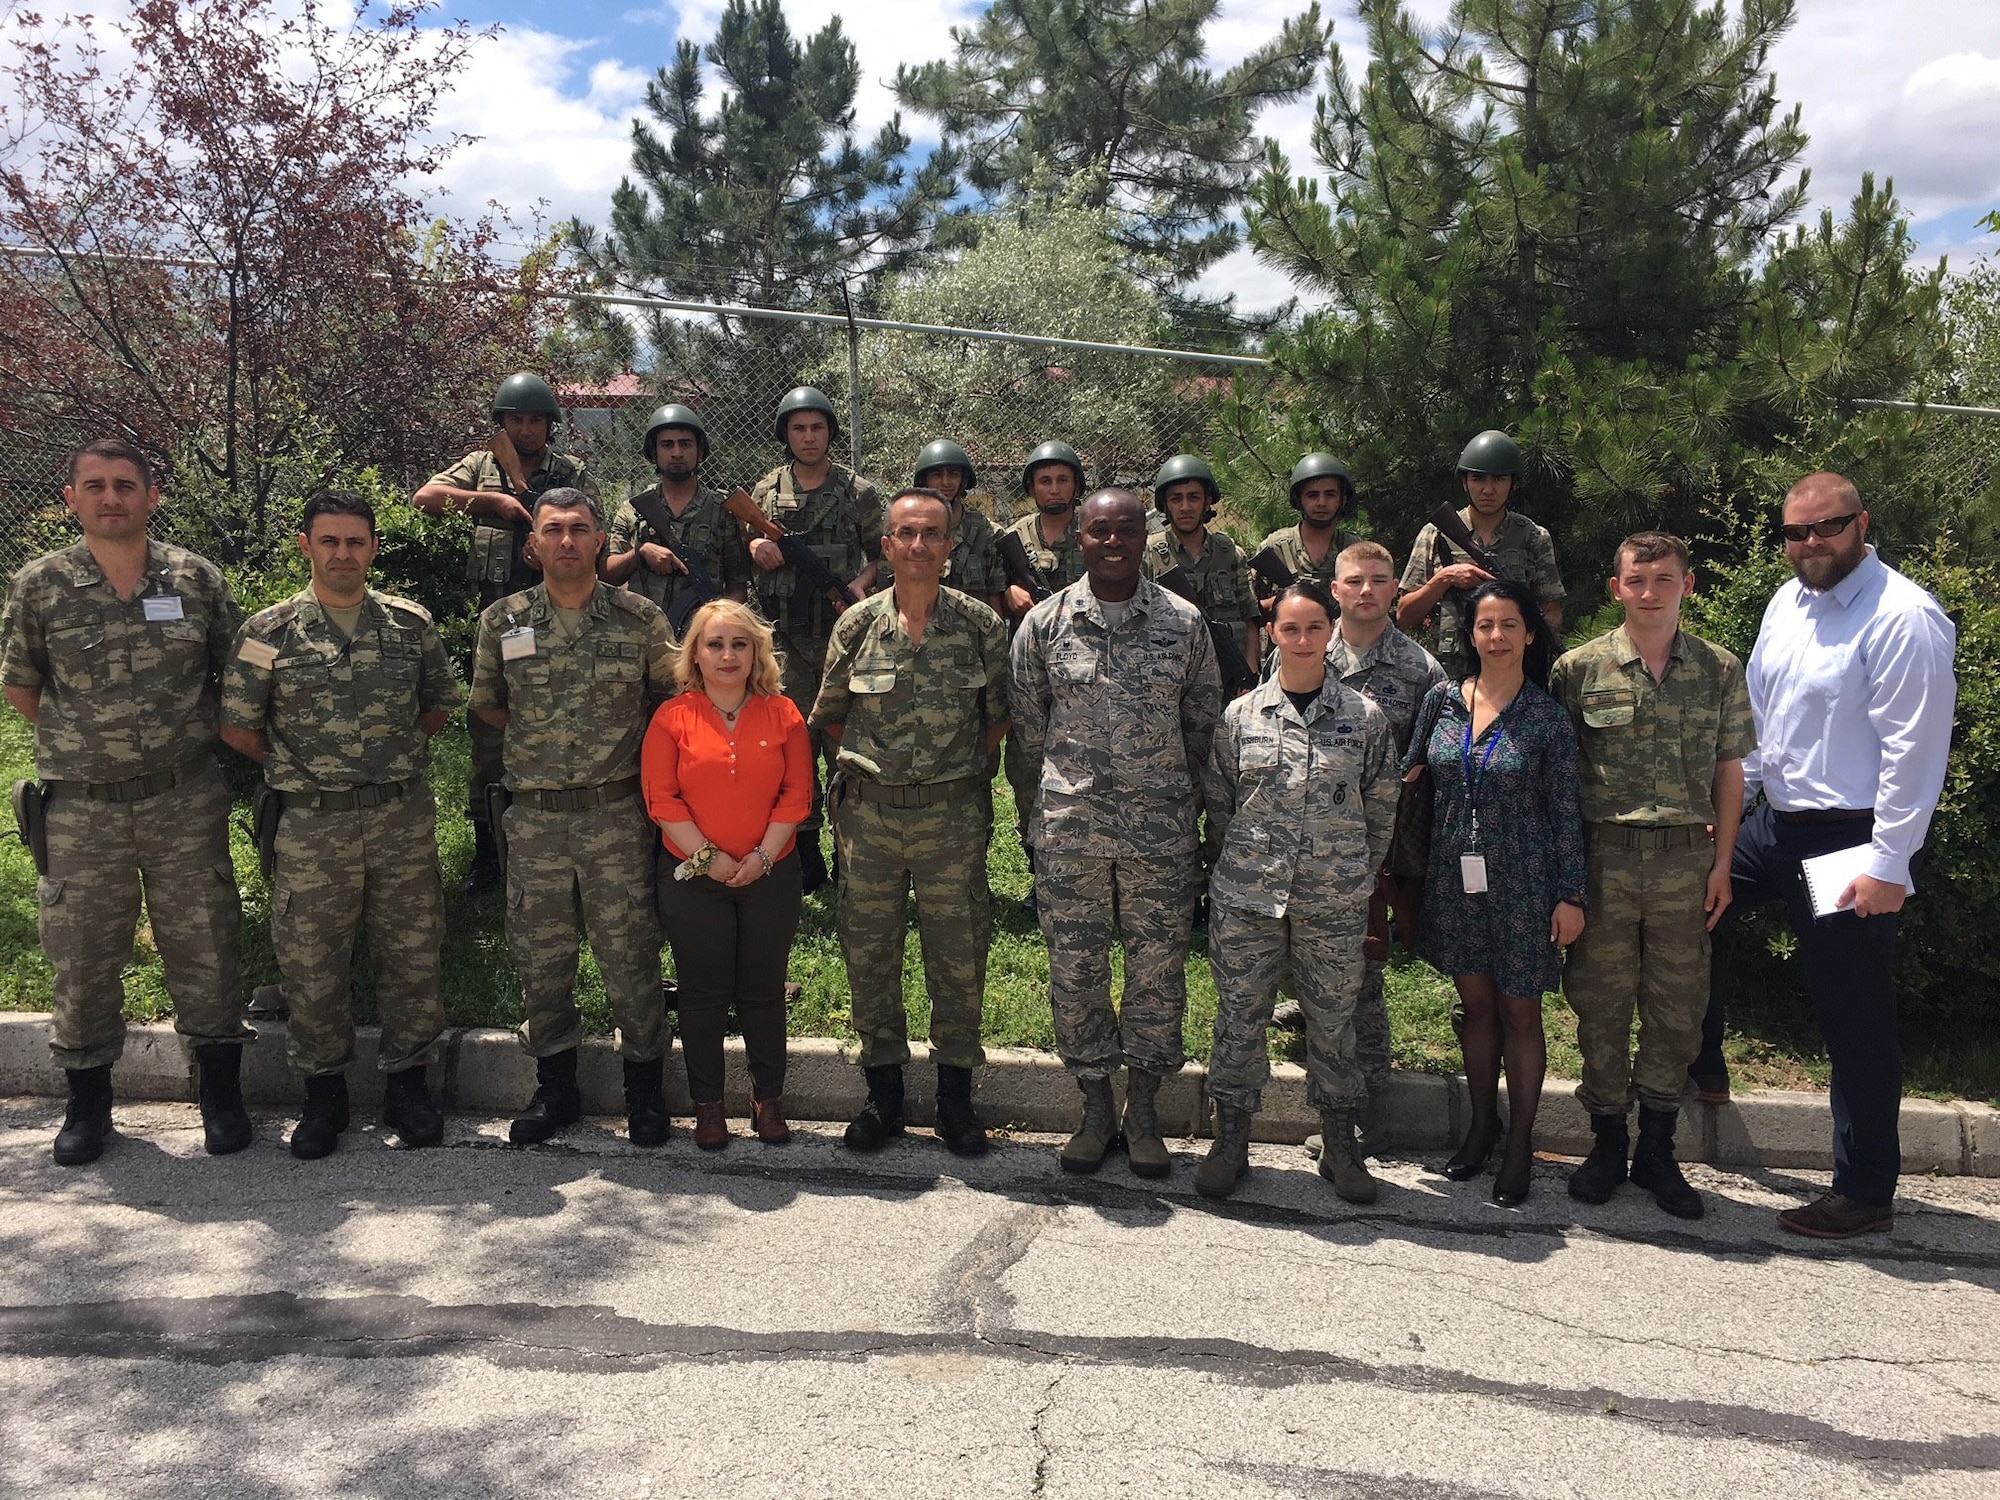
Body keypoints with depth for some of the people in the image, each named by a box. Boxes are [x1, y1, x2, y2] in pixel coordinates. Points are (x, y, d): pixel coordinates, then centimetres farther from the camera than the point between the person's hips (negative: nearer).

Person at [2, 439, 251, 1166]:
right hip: (82, 808, 0)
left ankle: (221, 1094, 21)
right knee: (82, 960, 9)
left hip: (186, 802, 0)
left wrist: (196, 738, 8)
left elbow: (235, 670, 9)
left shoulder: (196, 578, 0)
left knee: (204, 949, 6)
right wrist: (83, 740, 7)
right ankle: (87, 1104, 26)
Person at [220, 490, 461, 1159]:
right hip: (312, 825, -1)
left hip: (404, 818, 1)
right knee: (311, 965, 6)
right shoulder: (269, 631, -1)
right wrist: (300, 771, 5)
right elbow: (236, 726, 4)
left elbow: (439, 703, 17)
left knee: (411, 954, 7)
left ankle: (407, 1084, 22)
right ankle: (324, 1094, 22)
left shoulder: (411, 623, 5)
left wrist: (396, 757, 10)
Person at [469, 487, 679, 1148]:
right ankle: (556, 1088, 26)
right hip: (535, 817, 2)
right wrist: (544, 746, 9)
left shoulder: (640, 618, -1)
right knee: (539, 958, 10)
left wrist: (624, 753, 0)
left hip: (616, 815, -2)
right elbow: (488, 705, 16)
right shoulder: (501, 621, 4)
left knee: (630, 956, 2)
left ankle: (644, 1091, 18)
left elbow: (670, 702, 7)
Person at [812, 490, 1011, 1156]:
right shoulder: (857, 624, 1)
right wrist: (866, 764, 7)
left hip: (953, 814, -1)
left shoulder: (983, 626, -2)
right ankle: (883, 1089, 24)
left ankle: (956, 1093, 21)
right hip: (868, 813, 1)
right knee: (868, 951, 8)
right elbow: (829, 715, 13)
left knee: (958, 953, 5)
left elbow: (1000, 716, 7)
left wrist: (965, 771, 3)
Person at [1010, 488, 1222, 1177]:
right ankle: (1095, 1108, 21)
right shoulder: (1044, 622, 2)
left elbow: (1204, 713, 12)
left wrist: (1171, 782, 11)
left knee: (1157, 965, 5)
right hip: (1069, 824, 0)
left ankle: (1144, 1112, 20)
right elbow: (1025, 716, 11)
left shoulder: (1183, 622, 2)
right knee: (1075, 966, 5)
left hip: (1161, 827, 0)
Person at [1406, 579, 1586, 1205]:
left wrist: (1571, 896, -6)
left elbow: (1566, 813, -4)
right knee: (1476, 1005, 14)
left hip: (1521, 883, -3)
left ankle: (1519, 1147, 19)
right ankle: (1481, 1126, 30)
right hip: (1455, 877, 3)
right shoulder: (1442, 700, 1)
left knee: (1519, 1013, 6)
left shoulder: (1547, 717, -6)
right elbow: (1408, 773, 9)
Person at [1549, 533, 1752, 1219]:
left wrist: (1721, 863, 3)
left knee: (1675, 1006, 8)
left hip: (1686, 861, 2)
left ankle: (1657, 1149, 22)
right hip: (1603, 859, -1)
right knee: (1601, 1001, 7)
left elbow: (1729, 771, 8)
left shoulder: (1720, 670, 3)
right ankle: (1607, 1141, 22)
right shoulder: (1579, 668, -3)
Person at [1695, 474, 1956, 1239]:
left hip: (1851, 844, -8)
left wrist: (1888, 866, -20)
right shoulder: (1787, 603, 8)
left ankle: (1865, 1193, 16)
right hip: (1776, 823, 8)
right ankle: (1703, 1059, 38)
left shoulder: (1903, 618, -17)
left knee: (1856, 1020, 1)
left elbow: (1915, 750, -19)